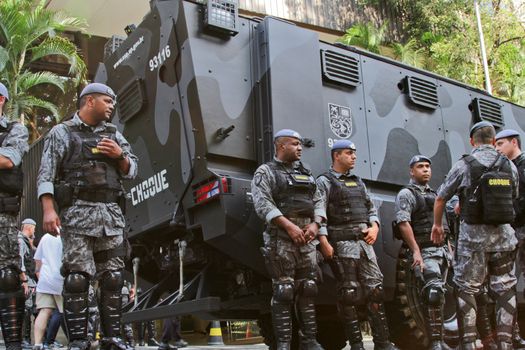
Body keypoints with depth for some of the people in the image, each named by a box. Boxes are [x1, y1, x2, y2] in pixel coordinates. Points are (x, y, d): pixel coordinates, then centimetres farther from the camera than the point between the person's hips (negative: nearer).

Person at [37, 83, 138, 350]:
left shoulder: (113, 135, 20)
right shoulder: (61, 133, 7)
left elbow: (131, 171, 20)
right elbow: (46, 175, -2)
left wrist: (120, 155, -1)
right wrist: (48, 210, -15)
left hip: (112, 215, 5)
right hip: (78, 213, -4)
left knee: (112, 278, 2)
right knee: (77, 277, -8)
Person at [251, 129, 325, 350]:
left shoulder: (306, 173, 21)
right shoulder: (266, 172, 1)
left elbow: (318, 202, 17)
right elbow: (263, 204, -13)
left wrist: (315, 224, -3)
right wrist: (289, 225, -20)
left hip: (307, 238, 6)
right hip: (281, 238, -6)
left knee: (308, 289, 6)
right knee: (283, 290, -5)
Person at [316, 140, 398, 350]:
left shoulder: (358, 181, 21)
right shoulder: (325, 182, -1)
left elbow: (371, 208, 24)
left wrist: (374, 227, 4)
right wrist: (324, 242, -18)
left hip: (365, 242, 6)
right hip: (342, 244, -6)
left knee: (375, 289, 2)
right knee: (349, 293, -3)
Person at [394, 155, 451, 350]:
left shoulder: (433, 194, 22)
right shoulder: (406, 194, -3)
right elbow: (403, 223, -15)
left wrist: (448, 250, 19)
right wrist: (415, 251, -22)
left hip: (442, 250, 8)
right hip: (425, 251, -8)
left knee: (438, 296, 9)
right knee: (434, 292, -18)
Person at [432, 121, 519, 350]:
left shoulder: (464, 165, -5)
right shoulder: (509, 166, 5)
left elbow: (440, 199, 1)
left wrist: (437, 225, 17)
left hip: (473, 235, -3)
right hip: (503, 234, 3)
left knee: (466, 289, 5)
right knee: (504, 288, 11)